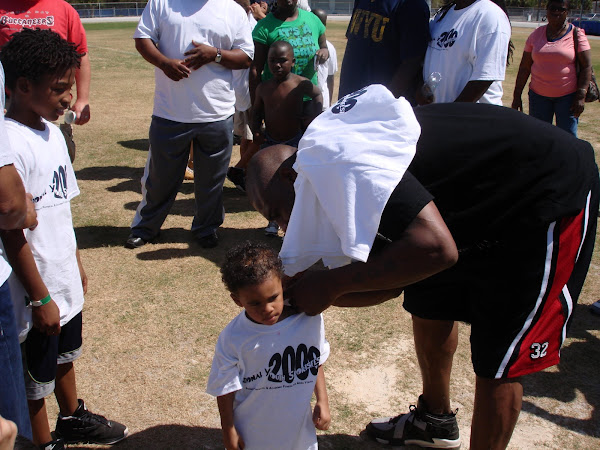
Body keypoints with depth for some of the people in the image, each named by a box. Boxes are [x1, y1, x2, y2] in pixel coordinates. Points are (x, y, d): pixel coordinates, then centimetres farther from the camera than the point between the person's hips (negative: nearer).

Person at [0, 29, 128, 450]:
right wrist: (40, 298, -17)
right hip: (37, 289, -8)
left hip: (64, 278, 8)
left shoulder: (52, 132, 3)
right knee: (37, 373, 13)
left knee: (65, 355, 27)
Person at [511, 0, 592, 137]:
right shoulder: (536, 34, 7)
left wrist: (581, 96, -13)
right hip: (538, 95, 3)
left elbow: (586, 67, -4)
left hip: (568, 95, -3)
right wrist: (517, 96, 5)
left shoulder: (576, 34, -1)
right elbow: (524, 67, 9)